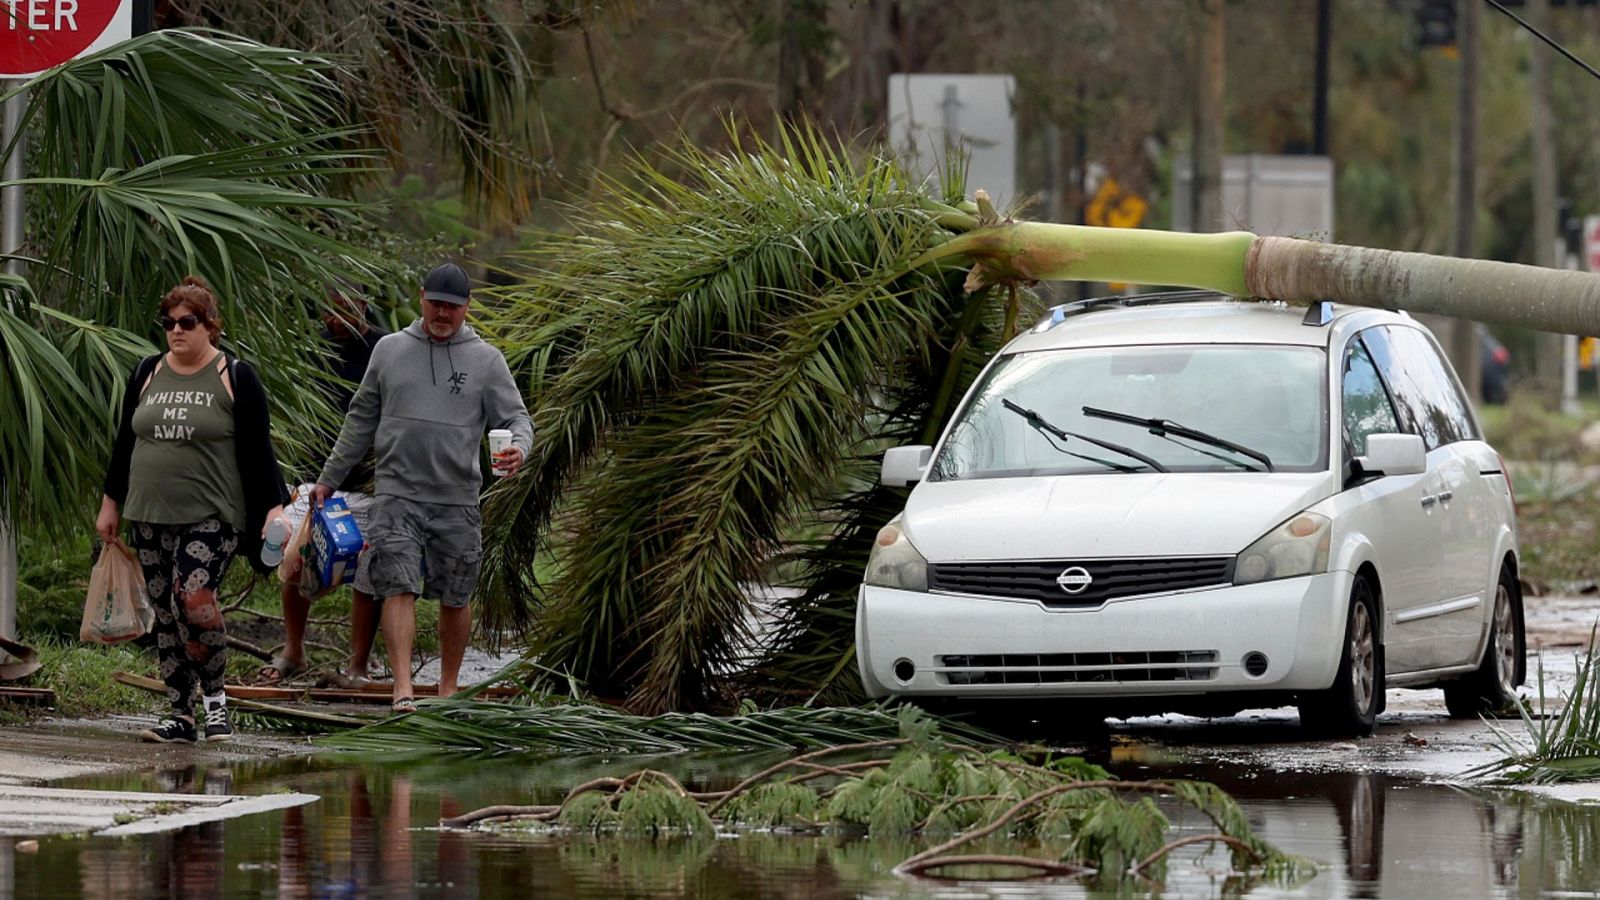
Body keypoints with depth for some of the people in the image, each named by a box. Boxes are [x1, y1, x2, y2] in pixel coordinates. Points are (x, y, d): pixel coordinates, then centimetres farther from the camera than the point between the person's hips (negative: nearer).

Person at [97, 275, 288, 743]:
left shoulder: (235, 379, -1)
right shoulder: (147, 374, 13)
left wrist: (274, 509, -10)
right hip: (151, 517, 5)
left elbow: (258, 452, -3)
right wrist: (110, 504, 19)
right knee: (165, 614, 3)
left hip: (210, 517, -5)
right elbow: (124, 443, 19)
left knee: (193, 599, -23)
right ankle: (181, 714, 9)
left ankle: (214, 698, -5)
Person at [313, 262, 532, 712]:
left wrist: (518, 447, -23)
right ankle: (403, 689, -20)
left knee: (454, 599, 8)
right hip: (398, 495, 0)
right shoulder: (390, 350, 8)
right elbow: (361, 420, 16)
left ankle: (448, 688, 22)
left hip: (456, 501, 0)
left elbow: (516, 417, 2)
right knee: (398, 589, -13)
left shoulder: (486, 360, 4)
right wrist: (328, 479, 17)